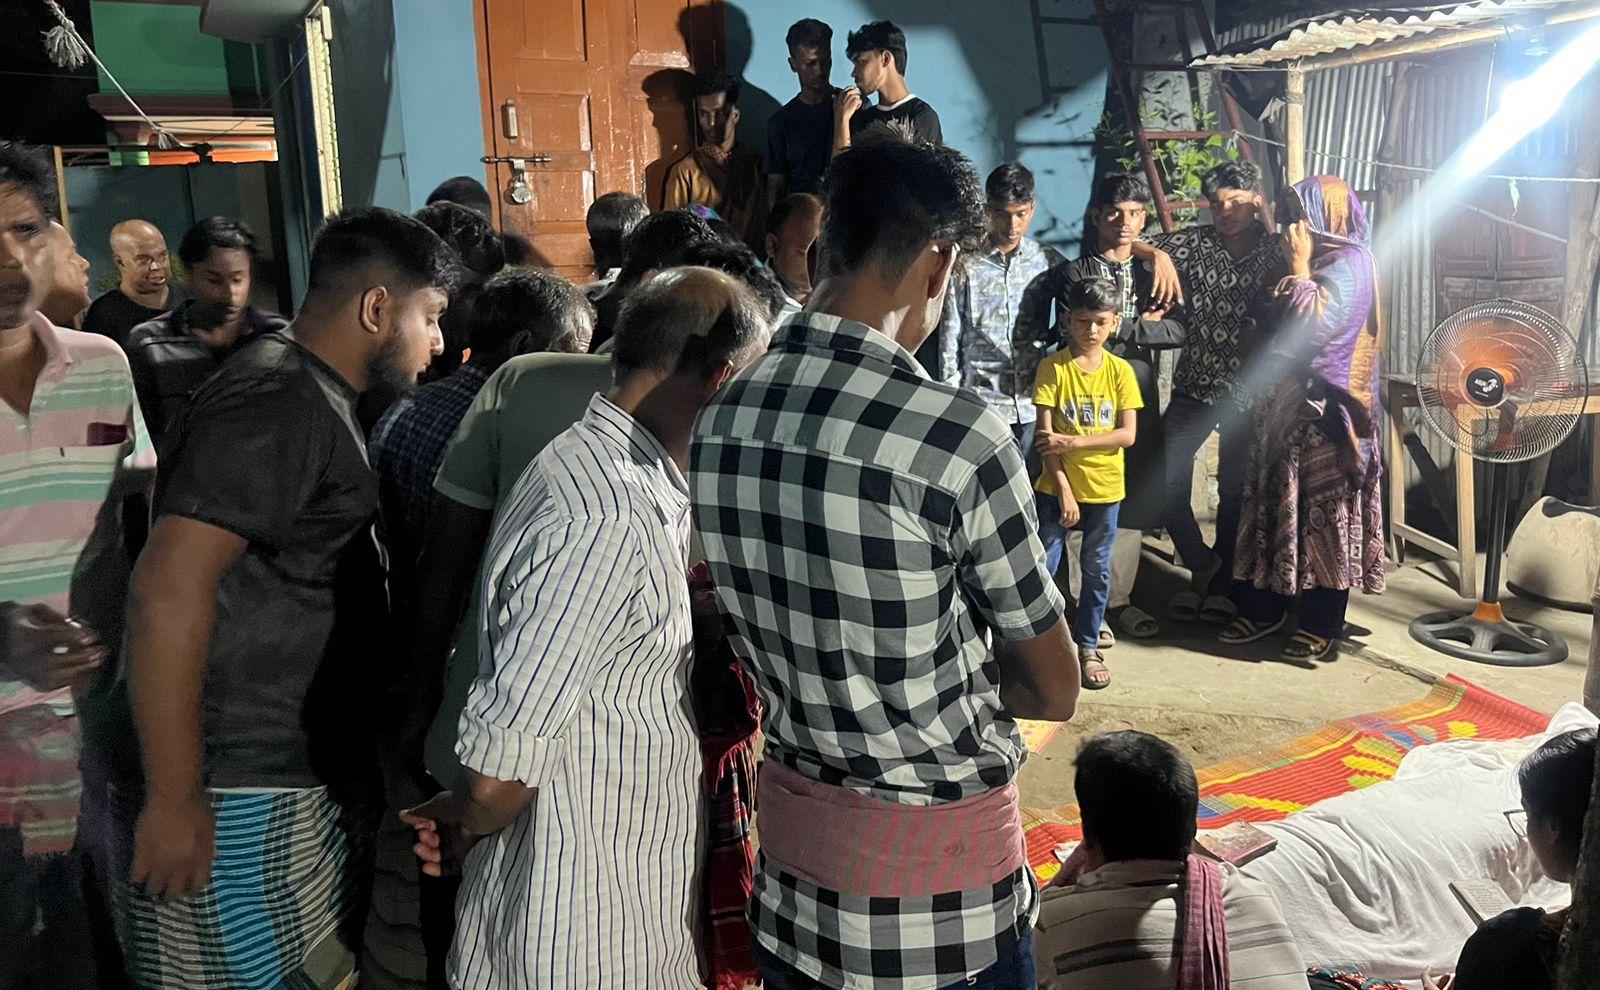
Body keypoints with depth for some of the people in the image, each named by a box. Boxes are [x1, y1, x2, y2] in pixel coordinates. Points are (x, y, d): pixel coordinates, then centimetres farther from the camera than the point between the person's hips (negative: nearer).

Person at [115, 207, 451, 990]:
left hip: (302, 774, 10)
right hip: (241, 797, -10)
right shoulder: (278, 400, -18)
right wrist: (173, 798, -22)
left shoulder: (314, 398, 13)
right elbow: (169, 586, -26)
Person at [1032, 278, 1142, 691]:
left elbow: (1128, 434, -7)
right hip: (1057, 487, -2)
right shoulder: (1054, 367, -6)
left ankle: (1088, 647, 26)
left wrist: (1073, 442, -18)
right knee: (1042, 568, 2)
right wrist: (1064, 489, -16)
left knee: (1097, 570, 12)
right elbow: (1046, 436, -10)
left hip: (1104, 488, 2)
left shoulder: (1120, 371, -1)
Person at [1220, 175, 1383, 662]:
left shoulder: (1351, 264, -12)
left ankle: (1322, 627, 9)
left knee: (1323, 516, -1)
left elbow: (1314, 328, -24)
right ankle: (1264, 608, 22)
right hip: (1291, 402, 9)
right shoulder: (1321, 263, 15)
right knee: (1278, 508, 12)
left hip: (1325, 409, -9)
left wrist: (1299, 266, -17)